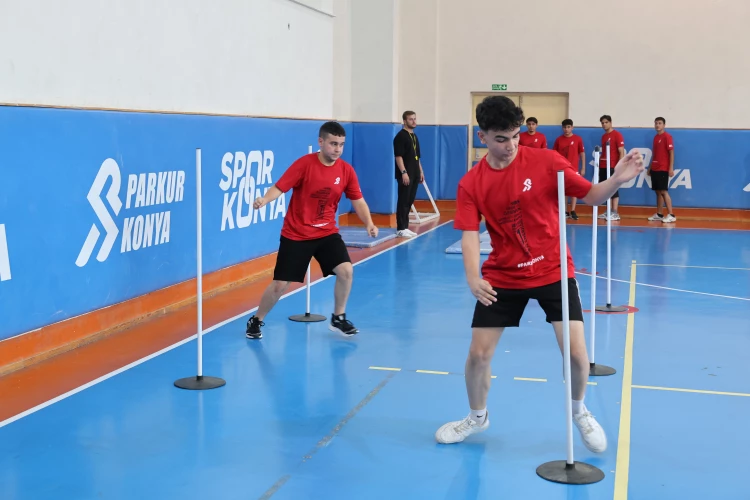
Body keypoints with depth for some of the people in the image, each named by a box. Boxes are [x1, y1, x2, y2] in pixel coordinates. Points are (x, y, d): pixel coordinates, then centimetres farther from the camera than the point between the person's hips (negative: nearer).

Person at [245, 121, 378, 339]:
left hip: (327, 233, 4)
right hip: (295, 235, -3)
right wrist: (264, 199, -40)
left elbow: (358, 201, 1)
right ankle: (256, 321, 25)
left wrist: (368, 224, -15)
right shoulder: (304, 164, -16)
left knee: (346, 271, -15)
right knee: (280, 285, -1)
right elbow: (279, 187, -19)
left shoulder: (346, 170, -4)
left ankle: (338, 318, 9)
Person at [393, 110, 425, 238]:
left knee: (409, 201, 10)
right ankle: (400, 229, -5)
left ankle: (405, 227, 16)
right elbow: (398, 156, -16)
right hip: (405, 175, -9)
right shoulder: (400, 136, -10)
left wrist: (420, 171, 18)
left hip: (414, 175, 9)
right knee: (403, 202, -7)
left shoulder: (414, 136, 16)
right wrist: (404, 172, -22)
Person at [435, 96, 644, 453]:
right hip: (502, 278, 1)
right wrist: (473, 280, -31)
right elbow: (470, 235, -13)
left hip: (552, 272, -1)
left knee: (576, 353, -8)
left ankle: (579, 412, 25)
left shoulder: (545, 162, -11)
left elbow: (590, 196, -4)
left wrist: (618, 179, -25)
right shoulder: (471, 184, -8)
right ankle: (477, 416, 31)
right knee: (478, 354, 1)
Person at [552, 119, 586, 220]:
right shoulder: (558, 140, 3)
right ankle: (565, 212, 11)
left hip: (574, 169, -2)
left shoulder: (578, 139, 0)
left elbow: (582, 153, 3)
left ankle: (573, 211, 3)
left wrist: (583, 168, -1)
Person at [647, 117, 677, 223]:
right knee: (658, 192, 9)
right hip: (655, 169, 8)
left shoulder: (667, 136, -8)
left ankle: (671, 215, -9)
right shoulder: (655, 137, 15)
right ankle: (658, 214, 14)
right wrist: (650, 167, 20)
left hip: (663, 169, -8)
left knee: (663, 191, -11)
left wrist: (671, 168, -17)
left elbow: (671, 153, -12)